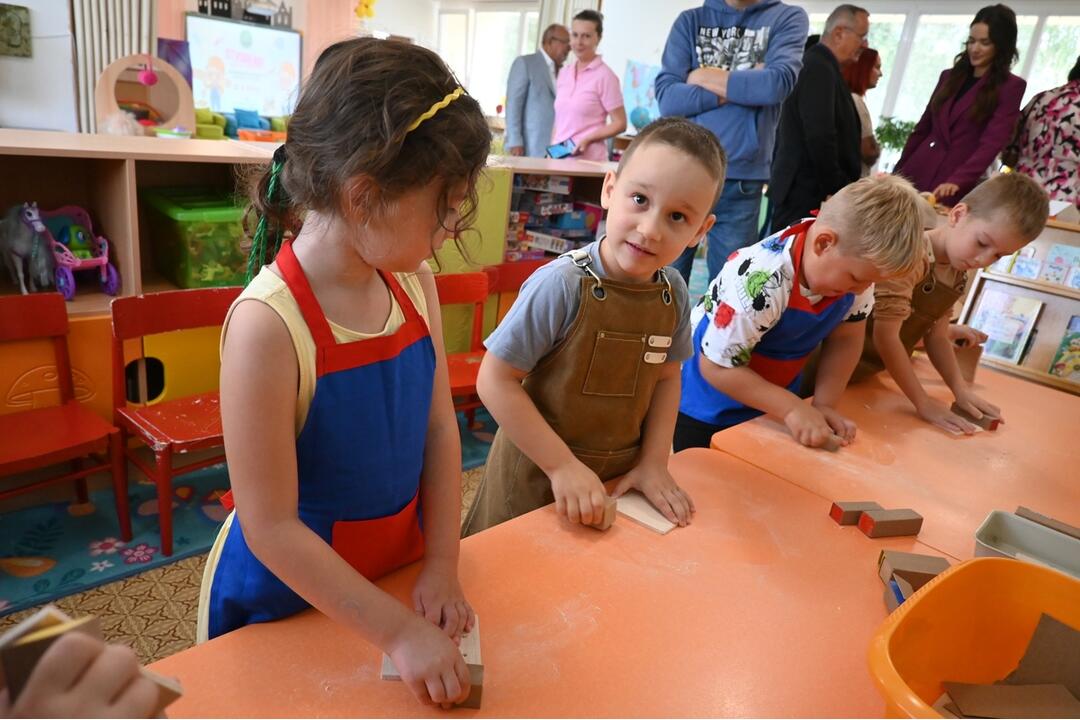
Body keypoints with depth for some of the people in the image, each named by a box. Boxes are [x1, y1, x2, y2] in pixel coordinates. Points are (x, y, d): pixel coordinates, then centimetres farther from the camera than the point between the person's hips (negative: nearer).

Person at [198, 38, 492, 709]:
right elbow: (272, 527, -24)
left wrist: (441, 566, -7)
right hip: (284, 600, -5)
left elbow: (440, 427, -3)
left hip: (393, 571, 6)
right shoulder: (269, 325, -29)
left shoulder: (416, 283, -10)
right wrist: (400, 631, -22)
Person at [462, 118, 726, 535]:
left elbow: (666, 376, 5)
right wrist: (562, 465, -20)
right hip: (537, 476, -4)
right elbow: (496, 380, -22)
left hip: (622, 477, 5)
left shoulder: (674, 293, -9)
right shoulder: (561, 284, -25)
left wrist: (654, 462, -2)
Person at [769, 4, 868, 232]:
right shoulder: (820, 68, -14)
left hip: (801, 189, 10)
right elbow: (820, 138, -22)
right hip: (807, 196, -10)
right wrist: (837, 192, -13)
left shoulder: (816, 64, 17)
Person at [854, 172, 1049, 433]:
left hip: (873, 373, 8)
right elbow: (885, 336, -25)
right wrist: (923, 403, -20)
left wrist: (961, 390, 1)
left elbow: (937, 337, 13)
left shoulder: (957, 278, 6)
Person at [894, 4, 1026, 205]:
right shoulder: (949, 76, 13)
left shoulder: (1010, 87, -1)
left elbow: (992, 142, -12)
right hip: (914, 174, 4)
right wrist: (896, 173, 11)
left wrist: (957, 181, -27)